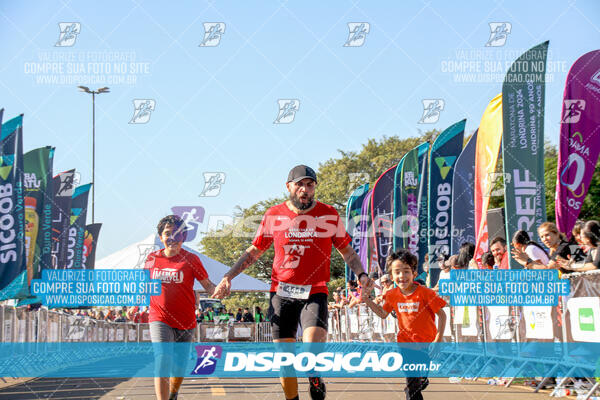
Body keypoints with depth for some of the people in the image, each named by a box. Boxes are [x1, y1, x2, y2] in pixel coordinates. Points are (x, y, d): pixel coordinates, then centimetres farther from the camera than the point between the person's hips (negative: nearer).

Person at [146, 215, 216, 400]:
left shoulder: (190, 259, 0)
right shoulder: (152, 258, 6)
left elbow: (208, 286, -2)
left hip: (185, 322, 0)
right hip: (160, 320, 0)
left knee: (179, 368, 10)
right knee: (162, 361, -21)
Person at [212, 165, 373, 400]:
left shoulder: (330, 215, 3)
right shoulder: (274, 215, 5)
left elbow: (347, 251, 13)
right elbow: (254, 251, 15)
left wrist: (361, 274, -5)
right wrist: (228, 277, 5)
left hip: (314, 294, -2)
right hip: (281, 293, 2)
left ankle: (315, 380, 9)